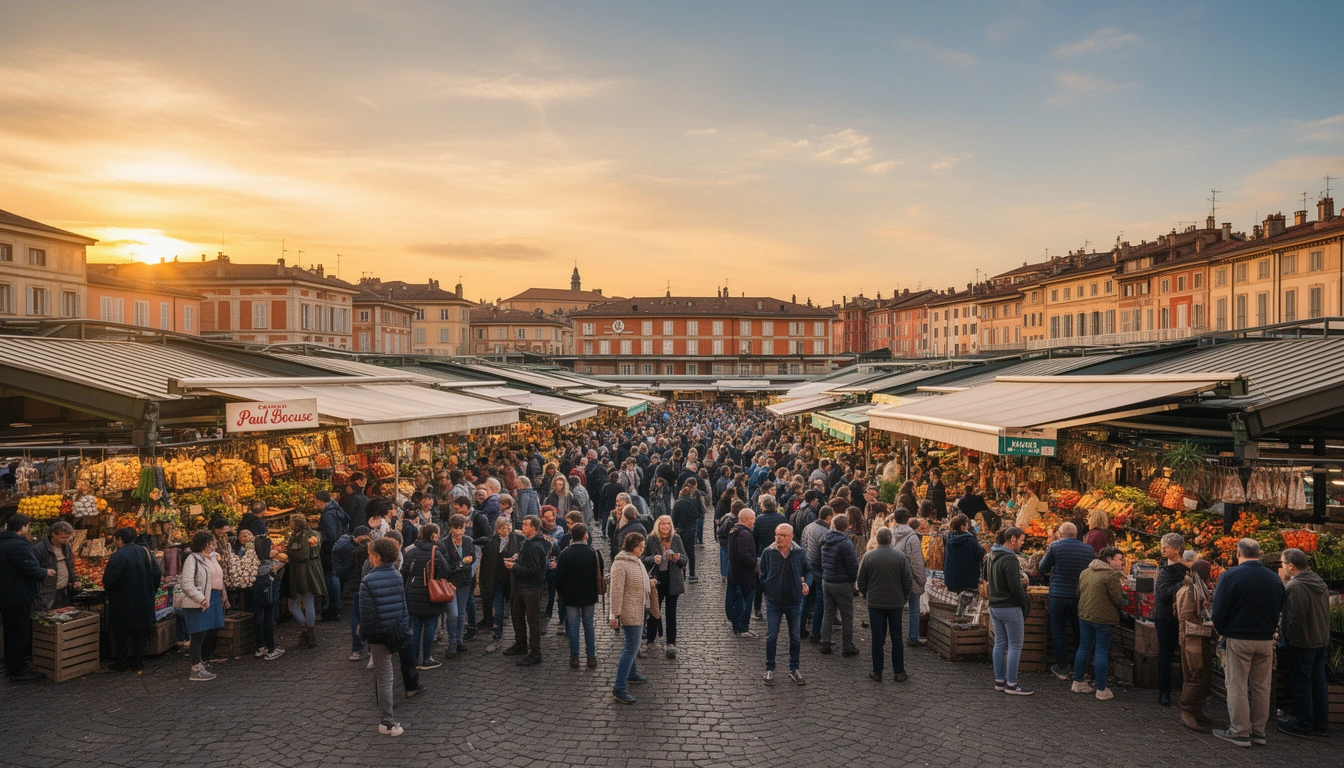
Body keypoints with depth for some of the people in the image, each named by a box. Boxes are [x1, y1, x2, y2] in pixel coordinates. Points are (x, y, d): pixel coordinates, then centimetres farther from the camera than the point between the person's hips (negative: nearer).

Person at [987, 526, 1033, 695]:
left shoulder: (991, 556, 9)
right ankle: (1011, 684, 4)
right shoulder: (1010, 559, -20)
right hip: (1010, 607, -9)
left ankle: (999, 680, 19)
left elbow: (986, 577, 23)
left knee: (1000, 643, 14)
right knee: (1015, 645, 0)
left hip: (994, 606, 9)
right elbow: (1015, 587, -20)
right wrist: (1025, 605, -8)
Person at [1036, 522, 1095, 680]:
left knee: (1058, 632, 8)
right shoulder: (1089, 549, 2)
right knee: (1081, 632, 14)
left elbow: (1042, 569, 0)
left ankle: (1062, 669, 9)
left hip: (1058, 595, -3)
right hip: (1081, 596, 3)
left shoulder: (1055, 546, -7)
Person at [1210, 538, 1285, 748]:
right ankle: (1258, 731, 19)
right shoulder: (1274, 578, 5)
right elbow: (1279, 611, 12)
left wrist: (1222, 632, 3)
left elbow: (1219, 611, -12)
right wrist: (1268, 630, 17)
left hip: (1238, 639, -5)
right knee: (1261, 687, 13)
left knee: (1237, 687, 2)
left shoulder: (1230, 576, -12)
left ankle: (1240, 732, 6)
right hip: (1266, 640, 5)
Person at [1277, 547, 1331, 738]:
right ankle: (1321, 724, 25)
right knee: (1319, 683, 16)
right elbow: (1324, 613, 15)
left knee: (1301, 686, 2)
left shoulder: (1294, 587, -21)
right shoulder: (1320, 582, 8)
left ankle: (1303, 725, 11)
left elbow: (1294, 617, -23)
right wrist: (1324, 639, 22)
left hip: (1302, 643, -9)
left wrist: (1288, 642, -13)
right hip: (1321, 641, 9)